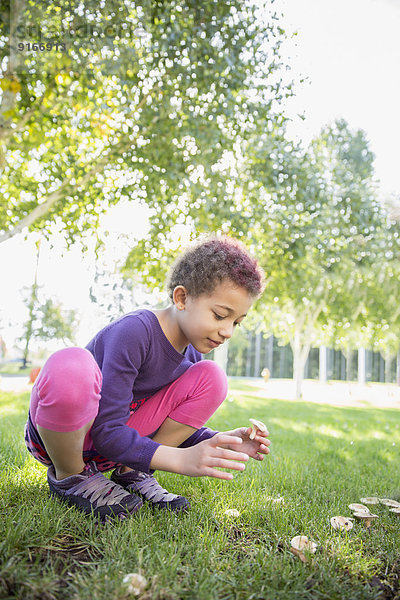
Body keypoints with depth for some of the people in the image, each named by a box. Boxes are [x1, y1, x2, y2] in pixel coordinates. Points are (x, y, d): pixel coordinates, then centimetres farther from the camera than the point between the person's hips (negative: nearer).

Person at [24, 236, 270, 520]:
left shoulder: (192, 354, -3)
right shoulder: (133, 331, -27)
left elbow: (183, 425, 6)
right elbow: (107, 433, -28)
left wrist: (219, 443, -13)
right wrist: (181, 459, -34)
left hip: (119, 438, 6)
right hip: (58, 433, -6)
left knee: (210, 377, -8)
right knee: (70, 365, -41)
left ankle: (130, 473, -2)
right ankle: (69, 476, -10)